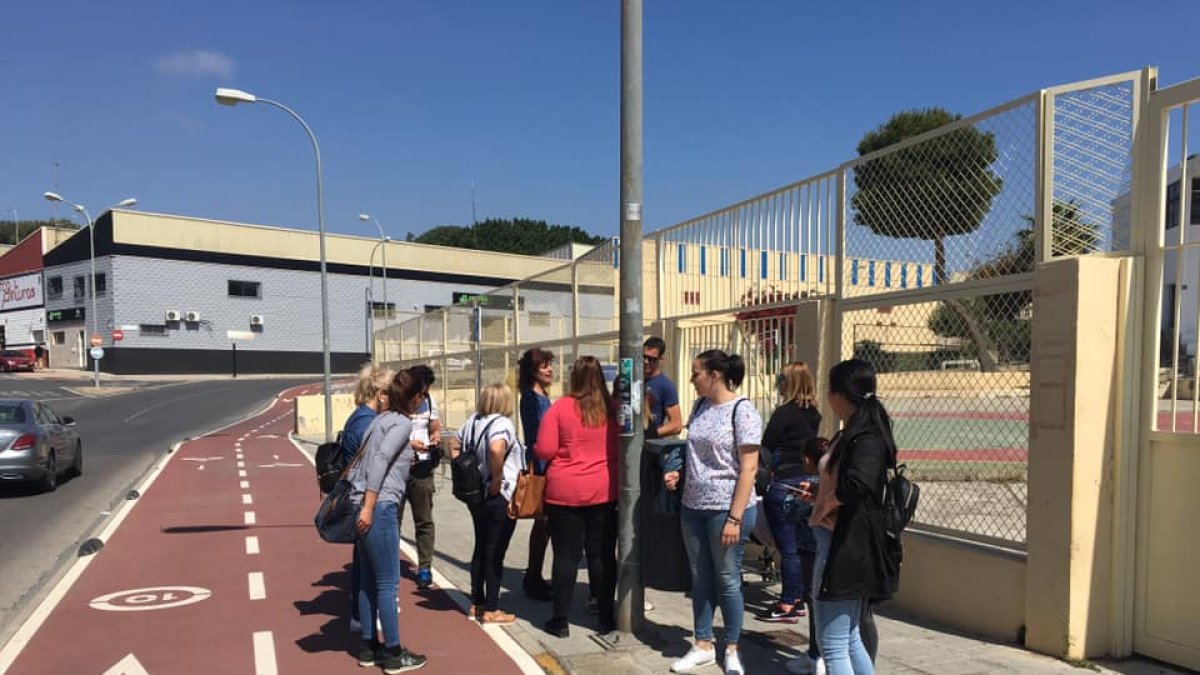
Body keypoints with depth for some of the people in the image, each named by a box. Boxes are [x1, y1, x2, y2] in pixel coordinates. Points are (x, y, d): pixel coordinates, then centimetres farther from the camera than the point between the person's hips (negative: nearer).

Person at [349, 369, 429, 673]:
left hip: (365, 506, 9)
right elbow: (380, 460, -19)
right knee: (387, 582, 0)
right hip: (379, 508, -9)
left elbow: (366, 459, 16)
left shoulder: (381, 419, 16)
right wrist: (369, 507, -22)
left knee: (368, 581, 14)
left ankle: (368, 648, 23)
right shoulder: (402, 422, -8)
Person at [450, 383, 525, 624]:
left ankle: (477, 604, 27)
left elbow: (454, 446, 18)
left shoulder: (473, 421, 7)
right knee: (495, 553, 1)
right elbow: (496, 449, -36)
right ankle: (492, 610, 8)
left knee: (481, 549, 18)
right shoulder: (502, 424, -18)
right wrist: (497, 480, -24)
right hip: (499, 498, -8)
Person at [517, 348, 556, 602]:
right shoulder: (531, 398, -13)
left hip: (547, 467, 9)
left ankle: (534, 578, 24)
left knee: (545, 523, 14)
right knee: (543, 522, -3)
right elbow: (533, 437, -18)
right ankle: (534, 580, 8)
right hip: (540, 467, -9)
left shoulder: (543, 396, 15)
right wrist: (541, 471, -21)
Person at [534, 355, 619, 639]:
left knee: (566, 555, 6)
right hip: (604, 492, 2)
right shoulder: (612, 409, -3)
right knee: (602, 554, 10)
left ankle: (560, 620, 12)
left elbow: (544, 451, -9)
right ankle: (606, 618, 18)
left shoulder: (560, 407, -9)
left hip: (565, 492, -2)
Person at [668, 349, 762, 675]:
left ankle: (732, 649, 24)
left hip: (726, 509, -6)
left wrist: (735, 518, -19)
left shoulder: (742, 411, -14)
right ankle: (703, 645, 28)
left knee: (726, 579, 6)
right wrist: (679, 474, 0)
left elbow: (748, 469, -16)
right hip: (693, 507, 6)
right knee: (700, 578, 14)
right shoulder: (700, 407, 6)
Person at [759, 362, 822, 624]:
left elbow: (765, 448, -11)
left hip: (783, 485, -8)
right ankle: (798, 599, 23)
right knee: (806, 545, 12)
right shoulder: (813, 414, 7)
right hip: (807, 482, 8)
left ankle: (787, 605, 5)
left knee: (787, 547, -2)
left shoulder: (784, 413, -14)